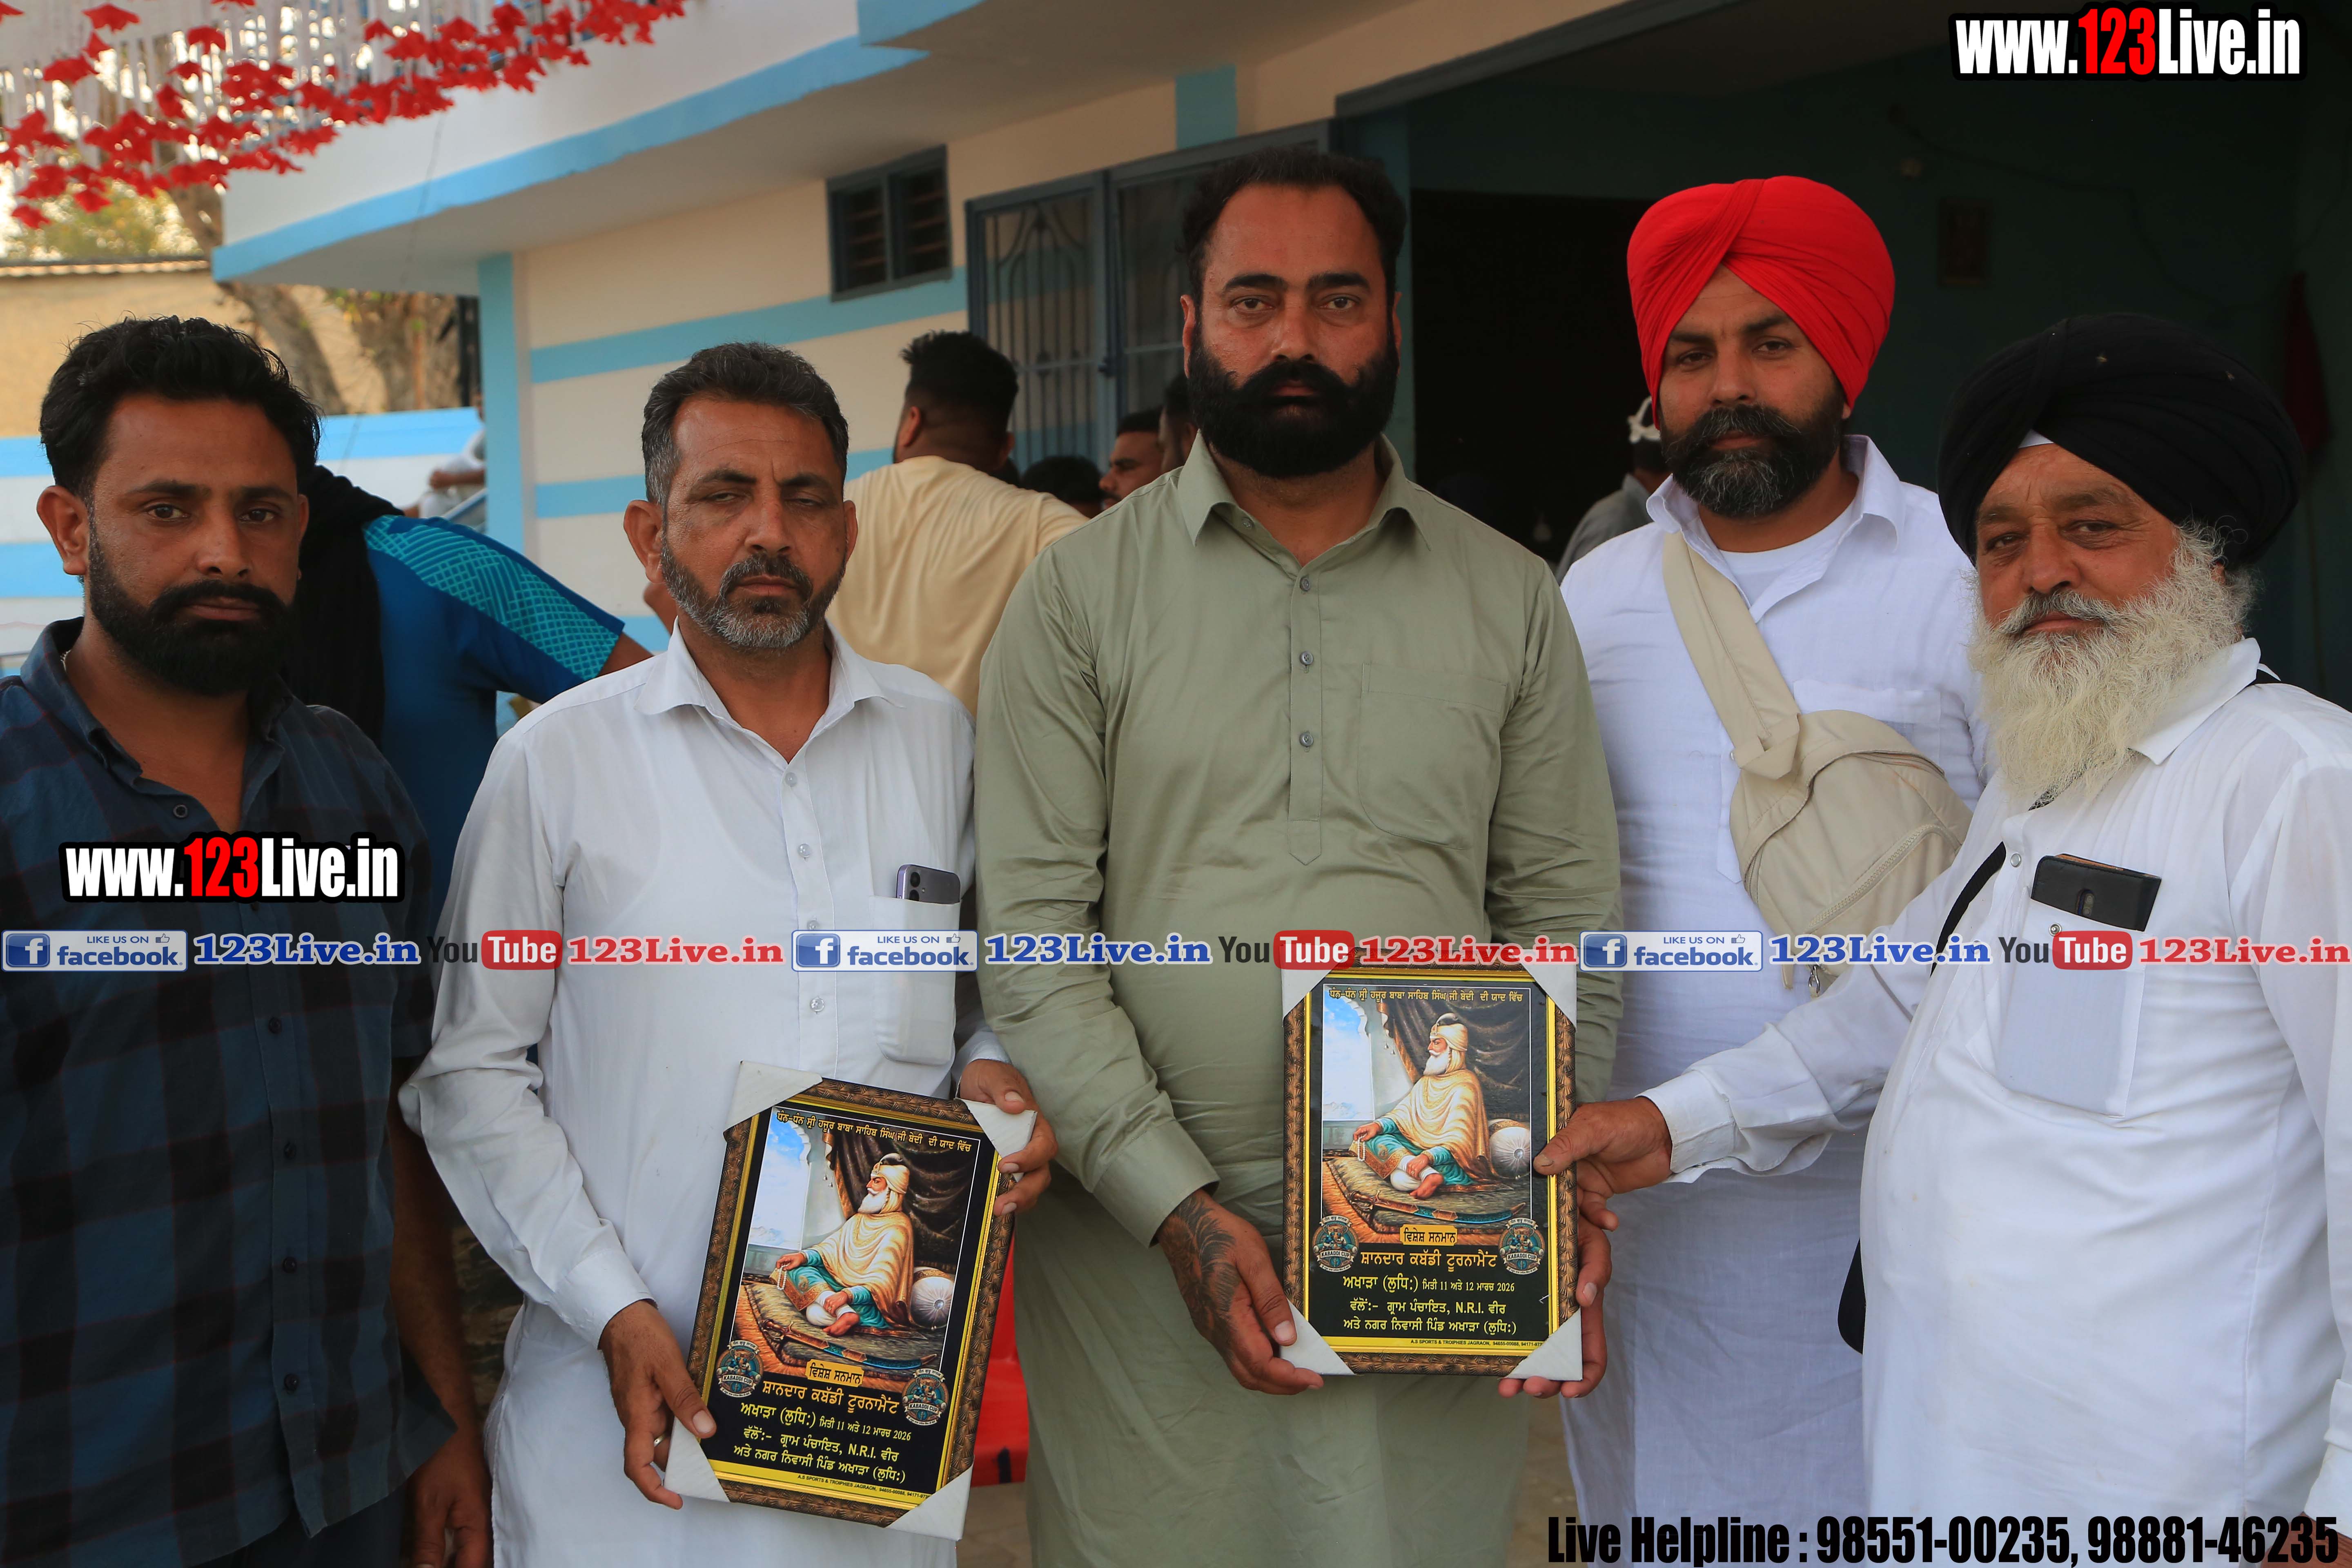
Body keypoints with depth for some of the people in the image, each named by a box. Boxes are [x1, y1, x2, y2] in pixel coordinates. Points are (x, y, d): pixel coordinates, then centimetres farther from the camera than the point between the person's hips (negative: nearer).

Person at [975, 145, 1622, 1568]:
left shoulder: (1512, 601, 7)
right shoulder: (1082, 593, 1)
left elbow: (1565, 925, 7)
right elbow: (1033, 935, -5)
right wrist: (1181, 1207, -13)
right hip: (1144, 1239, -1)